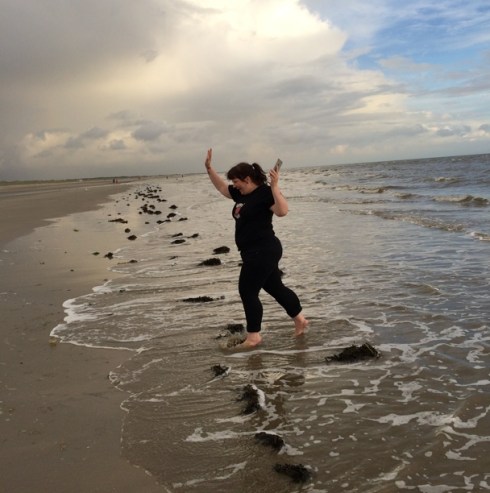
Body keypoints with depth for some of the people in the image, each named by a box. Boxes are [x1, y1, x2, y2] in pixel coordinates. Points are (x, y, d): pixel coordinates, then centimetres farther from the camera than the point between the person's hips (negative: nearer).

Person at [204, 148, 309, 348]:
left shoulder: (265, 193, -15)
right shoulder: (241, 193, 11)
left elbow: (282, 211, -30)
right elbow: (221, 187, 24)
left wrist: (275, 186, -35)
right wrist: (209, 168, 15)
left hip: (263, 251, -10)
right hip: (255, 253, 10)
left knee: (247, 291, -5)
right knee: (276, 288, 17)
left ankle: (253, 337, 5)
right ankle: (300, 320, 31)